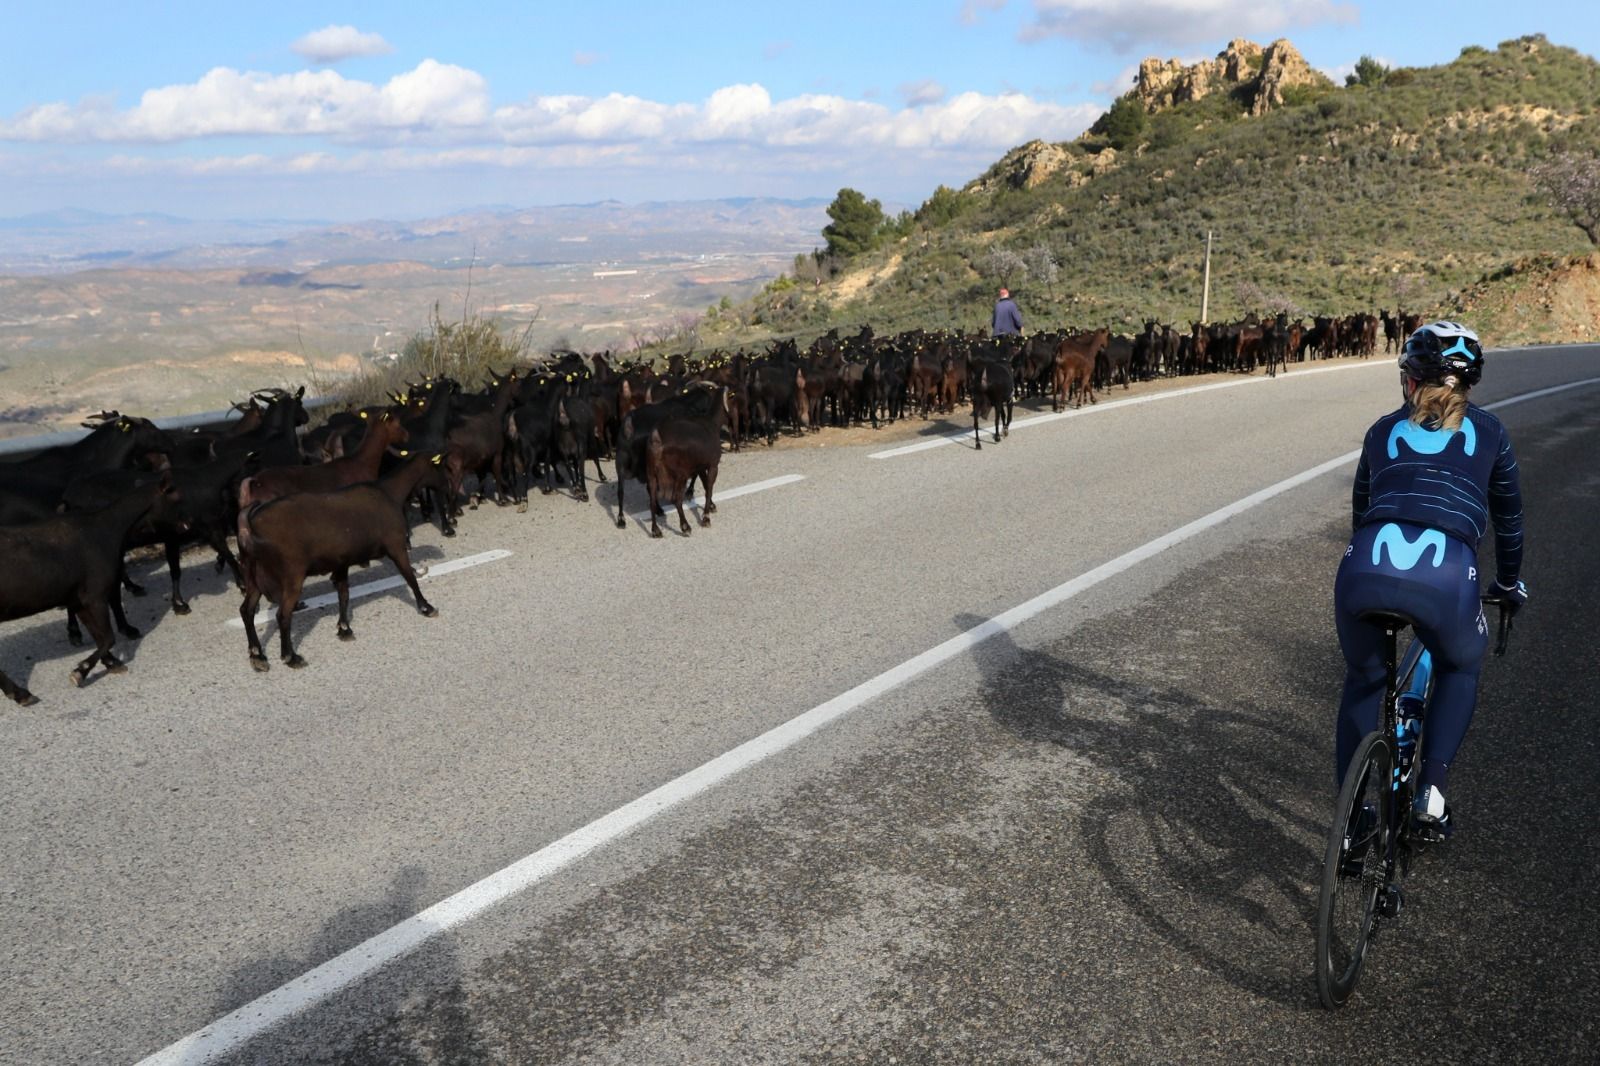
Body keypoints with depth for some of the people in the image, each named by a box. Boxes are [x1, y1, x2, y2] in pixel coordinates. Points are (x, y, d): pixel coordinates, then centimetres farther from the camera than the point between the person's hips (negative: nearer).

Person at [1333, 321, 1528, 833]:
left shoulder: (1384, 429, 26)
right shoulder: (1487, 430, 23)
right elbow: (1508, 515, 33)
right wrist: (1509, 583, 49)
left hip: (1365, 568, 1)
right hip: (1445, 577, -1)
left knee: (1363, 679, 28)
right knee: (1460, 667, 32)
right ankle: (1431, 789, 20)